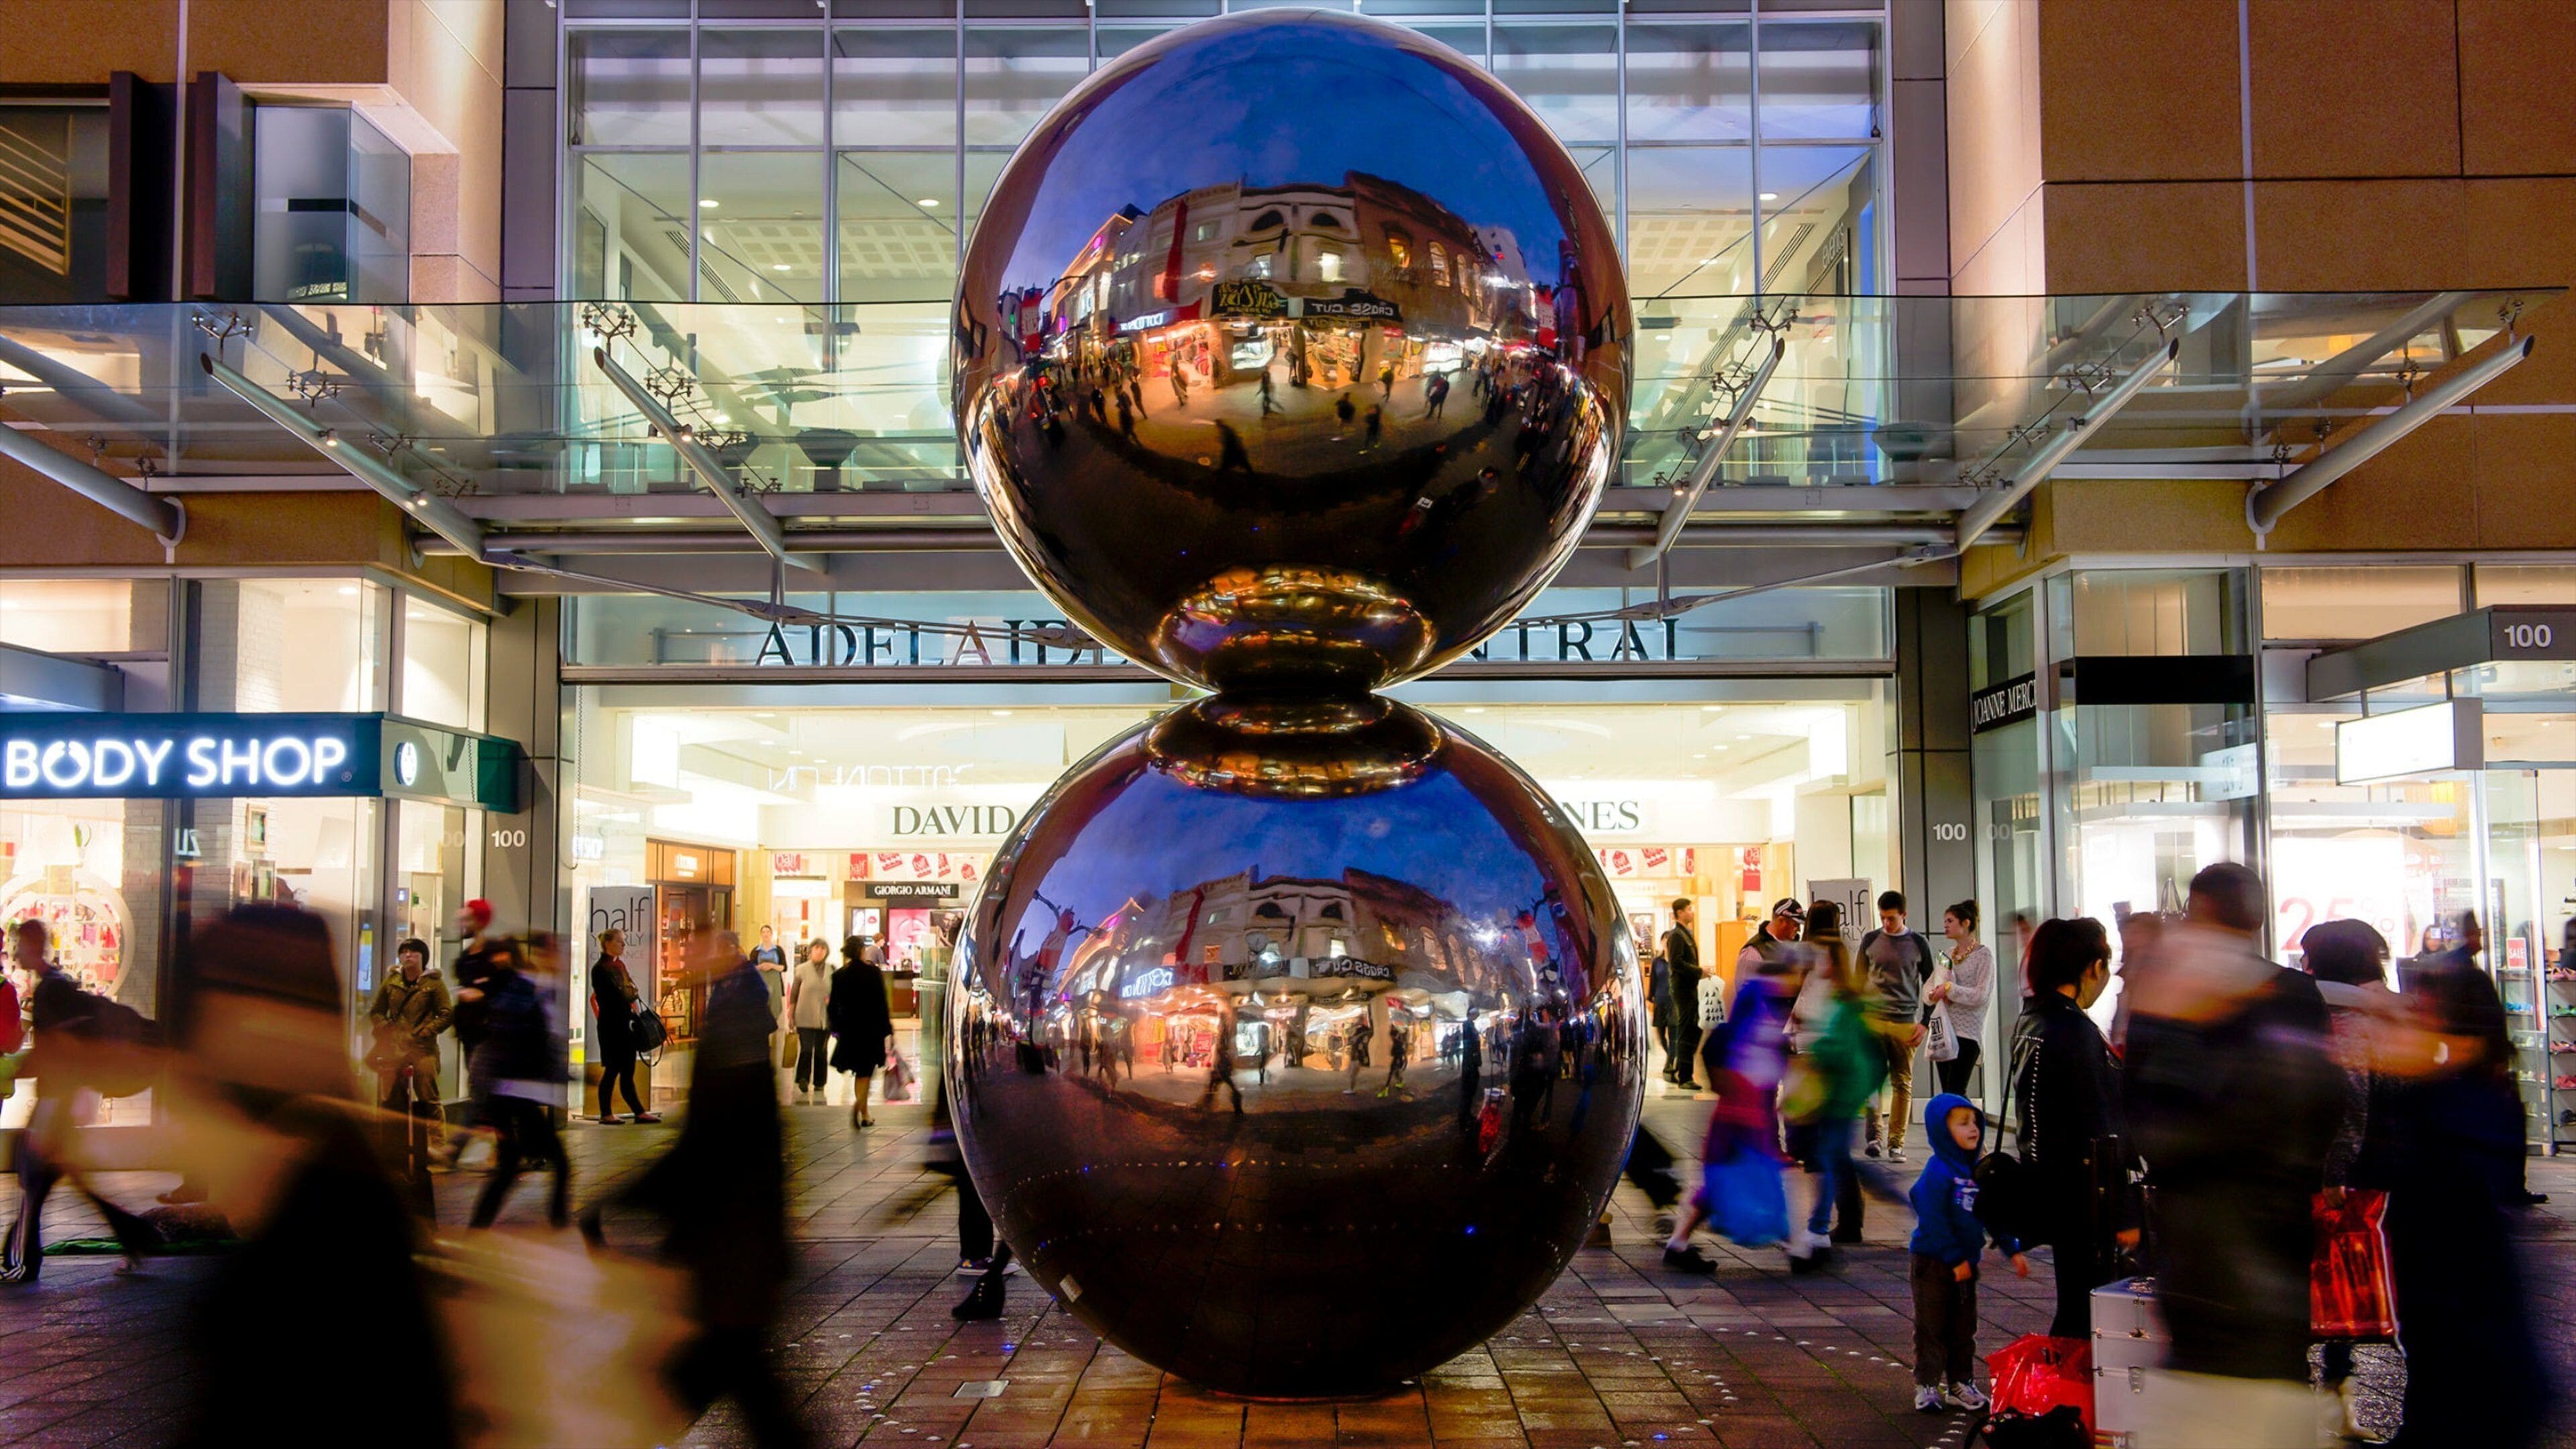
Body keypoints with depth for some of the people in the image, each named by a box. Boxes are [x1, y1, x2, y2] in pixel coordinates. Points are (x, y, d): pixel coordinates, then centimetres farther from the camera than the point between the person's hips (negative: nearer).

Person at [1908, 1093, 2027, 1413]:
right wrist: (1954, 1259, -21)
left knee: (1964, 1328, 14)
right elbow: (1933, 1221, -21)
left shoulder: (1977, 1170, 6)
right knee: (1932, 1327, 2)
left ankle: (1960, 1384, 24)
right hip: (1933, 1264, -7)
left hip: (1965, 1263, 7)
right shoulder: (1937, 1172, -18)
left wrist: (2013, 1251, 12)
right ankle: (1926, 1386, 9)